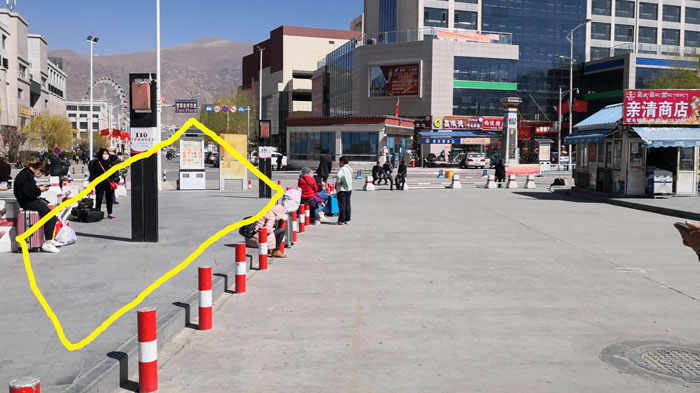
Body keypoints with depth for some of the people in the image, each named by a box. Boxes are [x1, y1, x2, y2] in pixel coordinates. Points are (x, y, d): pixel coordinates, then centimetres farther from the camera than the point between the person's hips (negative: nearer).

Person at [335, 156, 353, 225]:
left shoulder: (342, 169, -18)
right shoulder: (350, 168, 11)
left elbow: (338, 176, -36)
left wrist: (338, 181, -17)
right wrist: (338, 181, 5)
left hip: (342, 189, -8)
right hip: (349, 189, 9)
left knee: (342, 205, -3)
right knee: (347, 205, 11)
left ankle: (341, 220, -1)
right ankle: (347, 220, 16)